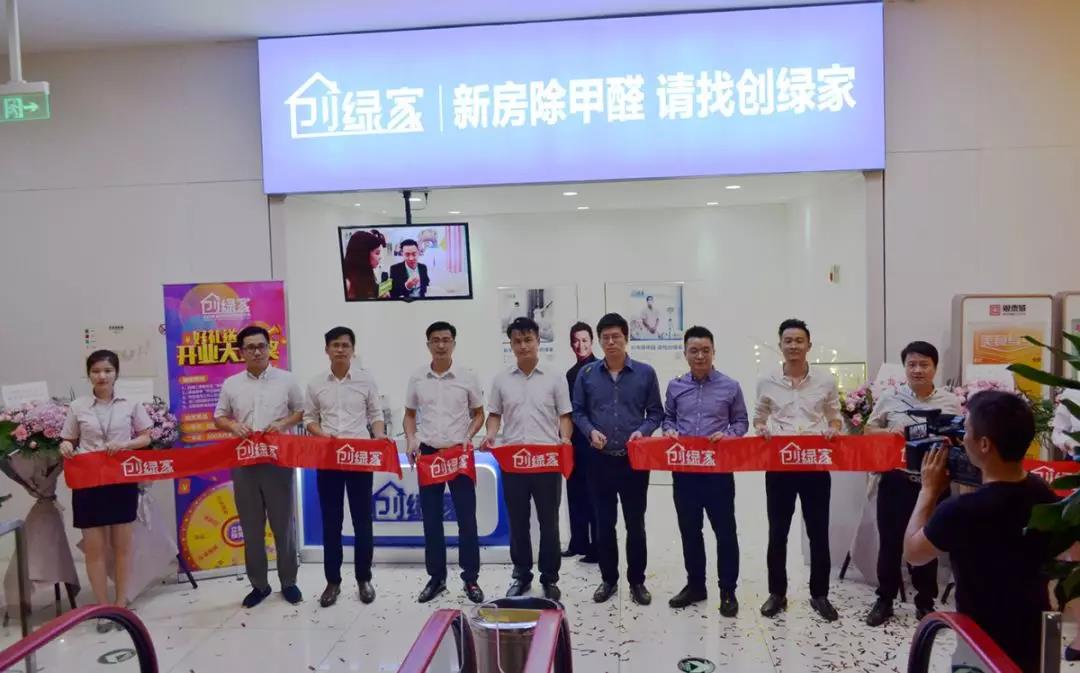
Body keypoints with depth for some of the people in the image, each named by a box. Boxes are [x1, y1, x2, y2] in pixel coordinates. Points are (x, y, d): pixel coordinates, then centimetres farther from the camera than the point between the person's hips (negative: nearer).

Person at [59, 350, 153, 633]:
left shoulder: (130, 404, 2)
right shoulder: (77, 407, 3)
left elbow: (146, 438, 5)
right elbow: (68, 440, 9)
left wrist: (124, 444, -12)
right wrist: (66, 447, -13)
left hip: (122, 480, 0)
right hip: (88, 482, 0)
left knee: (122, 545, 6)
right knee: (94, 548, 2)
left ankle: (121, 603, 18)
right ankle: (103, 607, 14)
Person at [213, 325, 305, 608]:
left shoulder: (286, 380, 1)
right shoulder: (231, 384, 6)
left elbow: (302, 411, 7)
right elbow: (218, 417, 12)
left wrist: (283, 423, -11)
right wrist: (233, 426, -9)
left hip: (278, 461, -2)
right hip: (243, 463, 2)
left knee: (283, 523, 6)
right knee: (251, 526, 9)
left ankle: (288, 582, 19)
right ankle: (258, 584, 21)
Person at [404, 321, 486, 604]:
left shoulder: (467, 377, -1)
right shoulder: (417, 378, 3)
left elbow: (479, 413, 7)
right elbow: (409, 414, 12)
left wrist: (468, 437, -10)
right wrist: (411, 441, -4)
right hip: (427, 453, 2)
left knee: (466, 518, 1)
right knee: (431, 519, 8)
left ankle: (471, 578, 12)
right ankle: (436, 577, 20)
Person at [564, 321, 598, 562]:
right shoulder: (571, 373, 14)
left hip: (594, 442, -7)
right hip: (574, 442, 7)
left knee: (594, 495, -2)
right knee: (575, 493, 12)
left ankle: (597, 548, 5)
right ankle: (578, 543, 22)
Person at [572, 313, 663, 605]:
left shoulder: (645, 373, -1)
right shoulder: (586, 374, 2)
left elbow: (656, 412, 4)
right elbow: (578, 412, 6)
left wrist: (642, 431, -15)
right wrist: (591, 431, -12)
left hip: (634, 461, -1)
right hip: (600, 460, 1)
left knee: (635, 524, 8)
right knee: (604, 524, 9)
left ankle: (637, 581, 23)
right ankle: (608, 579, 25)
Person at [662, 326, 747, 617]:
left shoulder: (730, 386, 0)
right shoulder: (675, 386, 5)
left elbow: (742, 422, 6)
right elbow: (667, 418, 15)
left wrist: (727, 435, -13)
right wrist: (669, 431, -6)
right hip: (683, 468, 3)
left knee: (725, 530, 2)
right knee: (689, 529, 11)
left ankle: (728, 591, 15)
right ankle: (695, 585, 25)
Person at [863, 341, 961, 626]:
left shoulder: (951, 402, 3)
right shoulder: (889, 399, 2)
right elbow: (868, 432, 8)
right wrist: (888, 432, -12)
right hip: (896, 481, 0)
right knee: (890, 541, 7)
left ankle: (925, 602, 27)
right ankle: (885, 599, 20)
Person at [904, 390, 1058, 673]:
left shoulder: (960, 511, -30)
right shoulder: (1044, 494, -8)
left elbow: (912, 553, -12)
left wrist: (929, 490, -5)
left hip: (986, 648, -6)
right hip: (1038, 639, 6)